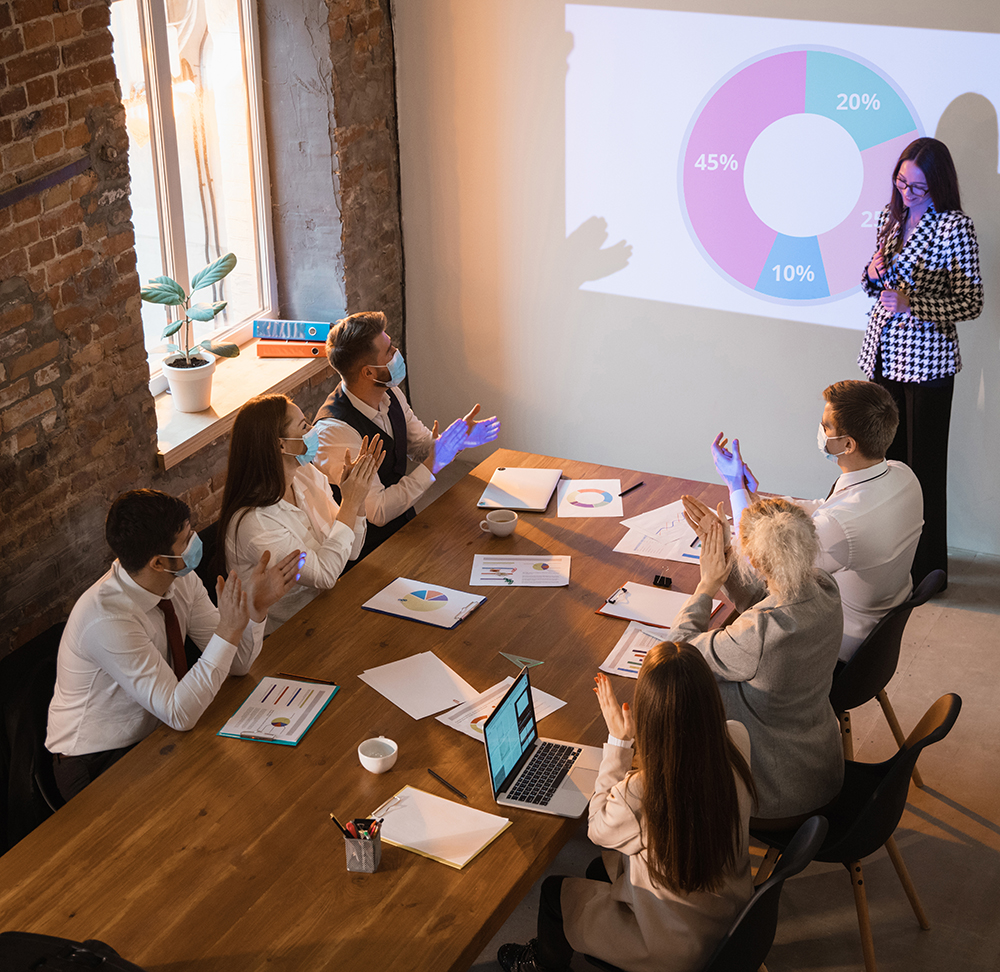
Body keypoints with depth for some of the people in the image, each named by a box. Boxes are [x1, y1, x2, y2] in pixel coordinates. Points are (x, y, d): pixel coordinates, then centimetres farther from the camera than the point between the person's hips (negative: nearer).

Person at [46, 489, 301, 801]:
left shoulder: (182, 580, -9)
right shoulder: (106, 619, -32)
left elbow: (237, 663, -2)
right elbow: (179, 714, -30)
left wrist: (255, 607, -21)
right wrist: (228, 629, -35)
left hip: (154, 732, 7)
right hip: (94, 765, -7)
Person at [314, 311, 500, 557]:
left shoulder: (389, 394, -1)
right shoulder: (335, 430, -25)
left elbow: (422, 445, 15)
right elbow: (378, 512, -25)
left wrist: (457, 440, -6)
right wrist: (432, 465, -24)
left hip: (405, 523, 8)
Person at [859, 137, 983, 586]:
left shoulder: (956, 228, -12)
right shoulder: (890, 216, 8)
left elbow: (971, 304, -13)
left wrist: (912, 304, -25)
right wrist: (874, 271, -4)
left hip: (926, 359, -6)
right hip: (883, 353, 6)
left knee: (923, 464, 1)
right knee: (888, 456, 13)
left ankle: (926, 566, 12)